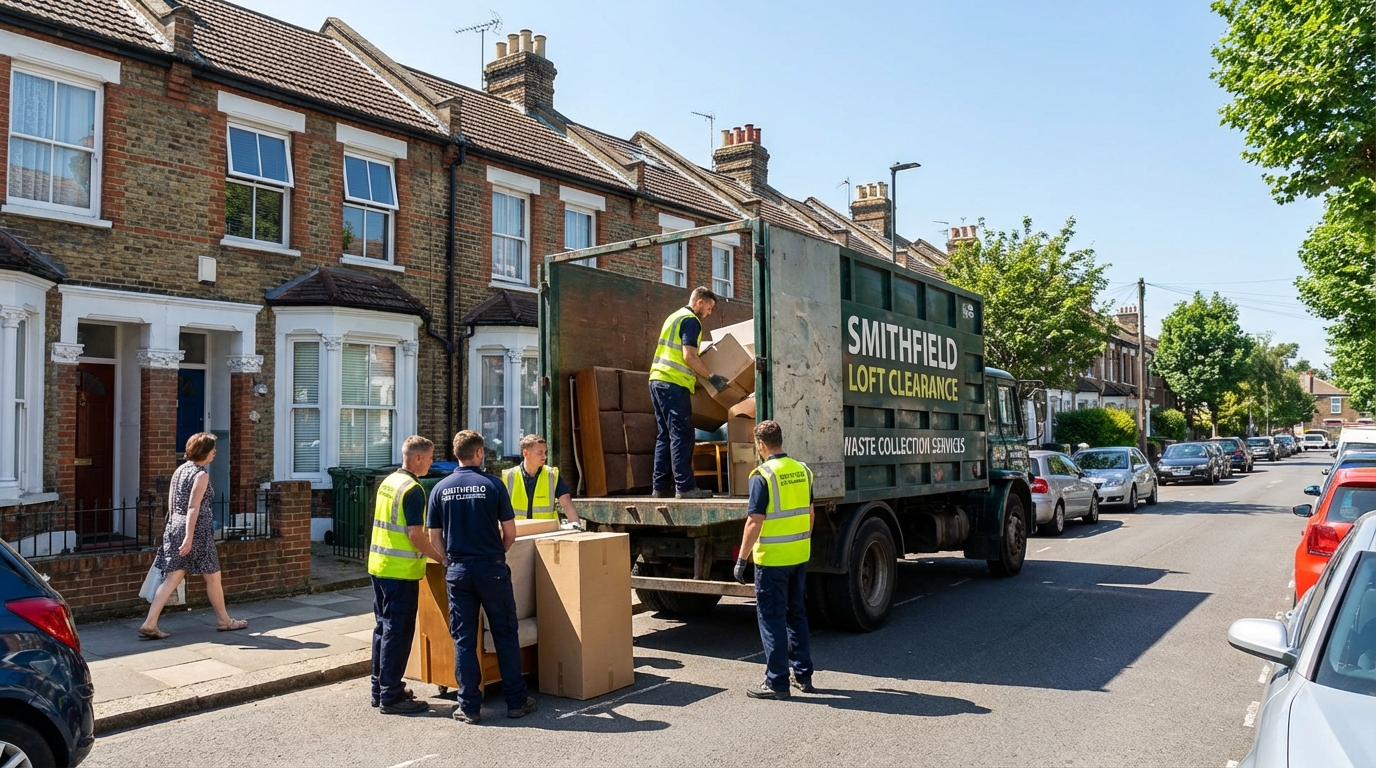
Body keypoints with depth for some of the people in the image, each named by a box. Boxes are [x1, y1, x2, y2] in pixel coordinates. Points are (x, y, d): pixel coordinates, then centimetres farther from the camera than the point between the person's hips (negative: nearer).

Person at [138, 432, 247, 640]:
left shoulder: (180, 470, 12)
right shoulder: (201, 475, -12)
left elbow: (171, 504, 16)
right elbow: (193, 507, -19)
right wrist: (189, 537, -23)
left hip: (175, 527, 8)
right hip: (197, 530, -8)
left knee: (172, 579, 6)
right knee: (213, 576, 8)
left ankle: (149, 625, -2)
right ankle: (224, 621, 21)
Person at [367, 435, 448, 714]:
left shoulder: (387, 482, 11)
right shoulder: (413, 490, -17)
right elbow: (415, 535, -20)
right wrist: (441, 558, -9)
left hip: (378, 565, 9)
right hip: (400, 571, -9)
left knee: (383, 627, 15)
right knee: (398, 632, -2)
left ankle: (380, 689, 24)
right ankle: (391, 697, 3)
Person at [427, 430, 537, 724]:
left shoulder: (440, 489, 1)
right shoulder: (492, 484, -6)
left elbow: (434, 537, 4)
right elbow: (510, 532, -3)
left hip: (458, 570, 2)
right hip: (491, 568, -2)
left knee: (463, 639, 8)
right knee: (505, 634, 8)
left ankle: (469, 707, 11)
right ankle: (516, 701, 14)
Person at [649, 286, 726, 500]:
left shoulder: (674, 317, 22)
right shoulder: (691, 321, -7)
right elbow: (689, 356, -16)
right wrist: (712, 376, -11)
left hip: (658, 380, 10)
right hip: (674, 383, -9)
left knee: (664, 436, 9)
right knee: (682, 435, -9)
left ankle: (660, 486, 9)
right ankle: (685, 487, -11)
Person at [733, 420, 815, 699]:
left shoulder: (762, 476, -16)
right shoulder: (802, 470, 5)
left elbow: (754, 522, -19)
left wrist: (742, 560, -14)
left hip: (772, 559, -7)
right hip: (800, 556, 7)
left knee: (772, 618, 2)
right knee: (796, 614, 17)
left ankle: (777, 683, 7)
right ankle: (803, 675, 24)